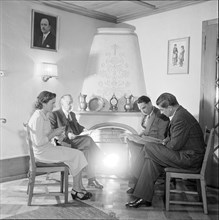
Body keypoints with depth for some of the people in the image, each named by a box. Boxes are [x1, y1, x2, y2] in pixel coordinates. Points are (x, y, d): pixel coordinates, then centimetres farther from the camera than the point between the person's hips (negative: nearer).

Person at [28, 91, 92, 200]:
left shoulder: (43, 115, 10)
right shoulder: (38, 118, -22)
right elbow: (39, 142, -25)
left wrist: (57, 132, 1)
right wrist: (55, 133, -16)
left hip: (48, 148, 10)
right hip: (42, 152, -10)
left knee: (77, 154, 1)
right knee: (77, 155, -8)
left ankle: (80, 187, 3)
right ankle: (76, 189, 4)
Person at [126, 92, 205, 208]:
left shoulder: (180, 118, -23)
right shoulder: (179, 113, 11)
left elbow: (175, 145, -22)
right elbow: (174, 136, 24)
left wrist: (165, 144, -2)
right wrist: (167, 140, 5)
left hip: (189, 158, -10)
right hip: (187, 154, 10)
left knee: (148, 148, -13)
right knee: (151, 160, 0)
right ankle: (145, 198, 2)